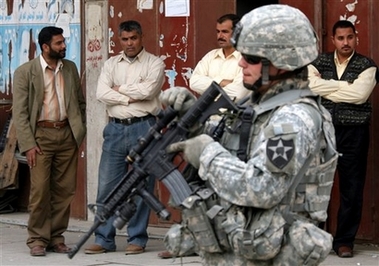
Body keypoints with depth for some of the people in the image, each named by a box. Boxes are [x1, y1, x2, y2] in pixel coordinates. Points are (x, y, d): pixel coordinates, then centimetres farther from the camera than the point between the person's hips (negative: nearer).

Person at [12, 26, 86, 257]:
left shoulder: (70, 68, 12)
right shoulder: (25, 72, -2)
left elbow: (81, 102, 19)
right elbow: (19, 112, -5)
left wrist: (80, 131, 8)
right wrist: (28, 144, -12)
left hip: (67, 135, 4)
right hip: (41, 135, -4)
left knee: (65, 190, 3)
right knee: (40, 190, -7)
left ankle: (57, 238, 11)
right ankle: (38, 239, 2)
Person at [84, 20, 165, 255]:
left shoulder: (154, 63, 2)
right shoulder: (111, 64, 13)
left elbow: (148, 90, -14)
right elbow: (102, 94, -1)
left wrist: (120, 89, -2)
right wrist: (131, 98, -9)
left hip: (143, 127, -3)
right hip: (116, 128, 4)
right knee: (107, 185, 2)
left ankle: (137, 239, 8)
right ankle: (104, 239, 9)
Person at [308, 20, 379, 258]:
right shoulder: (319, 63, 7)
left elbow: (360, 95, -15)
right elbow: (310, 86, -12)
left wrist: (326, 89, -9)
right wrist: (344, 85, -11)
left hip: (354, 133, -1)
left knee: (352, 188, 1)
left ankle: (345, 240, 10)